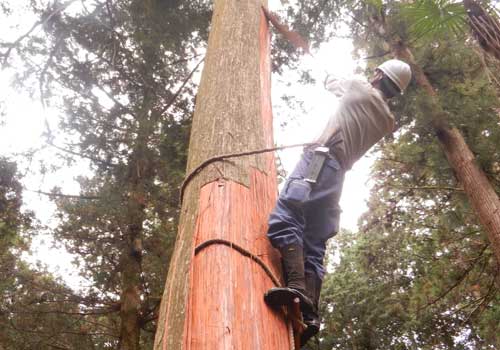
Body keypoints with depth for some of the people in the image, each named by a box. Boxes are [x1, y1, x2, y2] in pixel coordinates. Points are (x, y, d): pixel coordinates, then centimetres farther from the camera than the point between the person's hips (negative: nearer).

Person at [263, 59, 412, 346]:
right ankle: (310, 314, -12)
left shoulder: (360, 90, 11)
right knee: (314, 247, 0)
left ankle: (295, 285, -42)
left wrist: (333, 77, 53)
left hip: (320, 159, -7)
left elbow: (331, 83, 30)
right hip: (338, 173, 7)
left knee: (285, 218, -23)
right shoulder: (387, 121, 24)